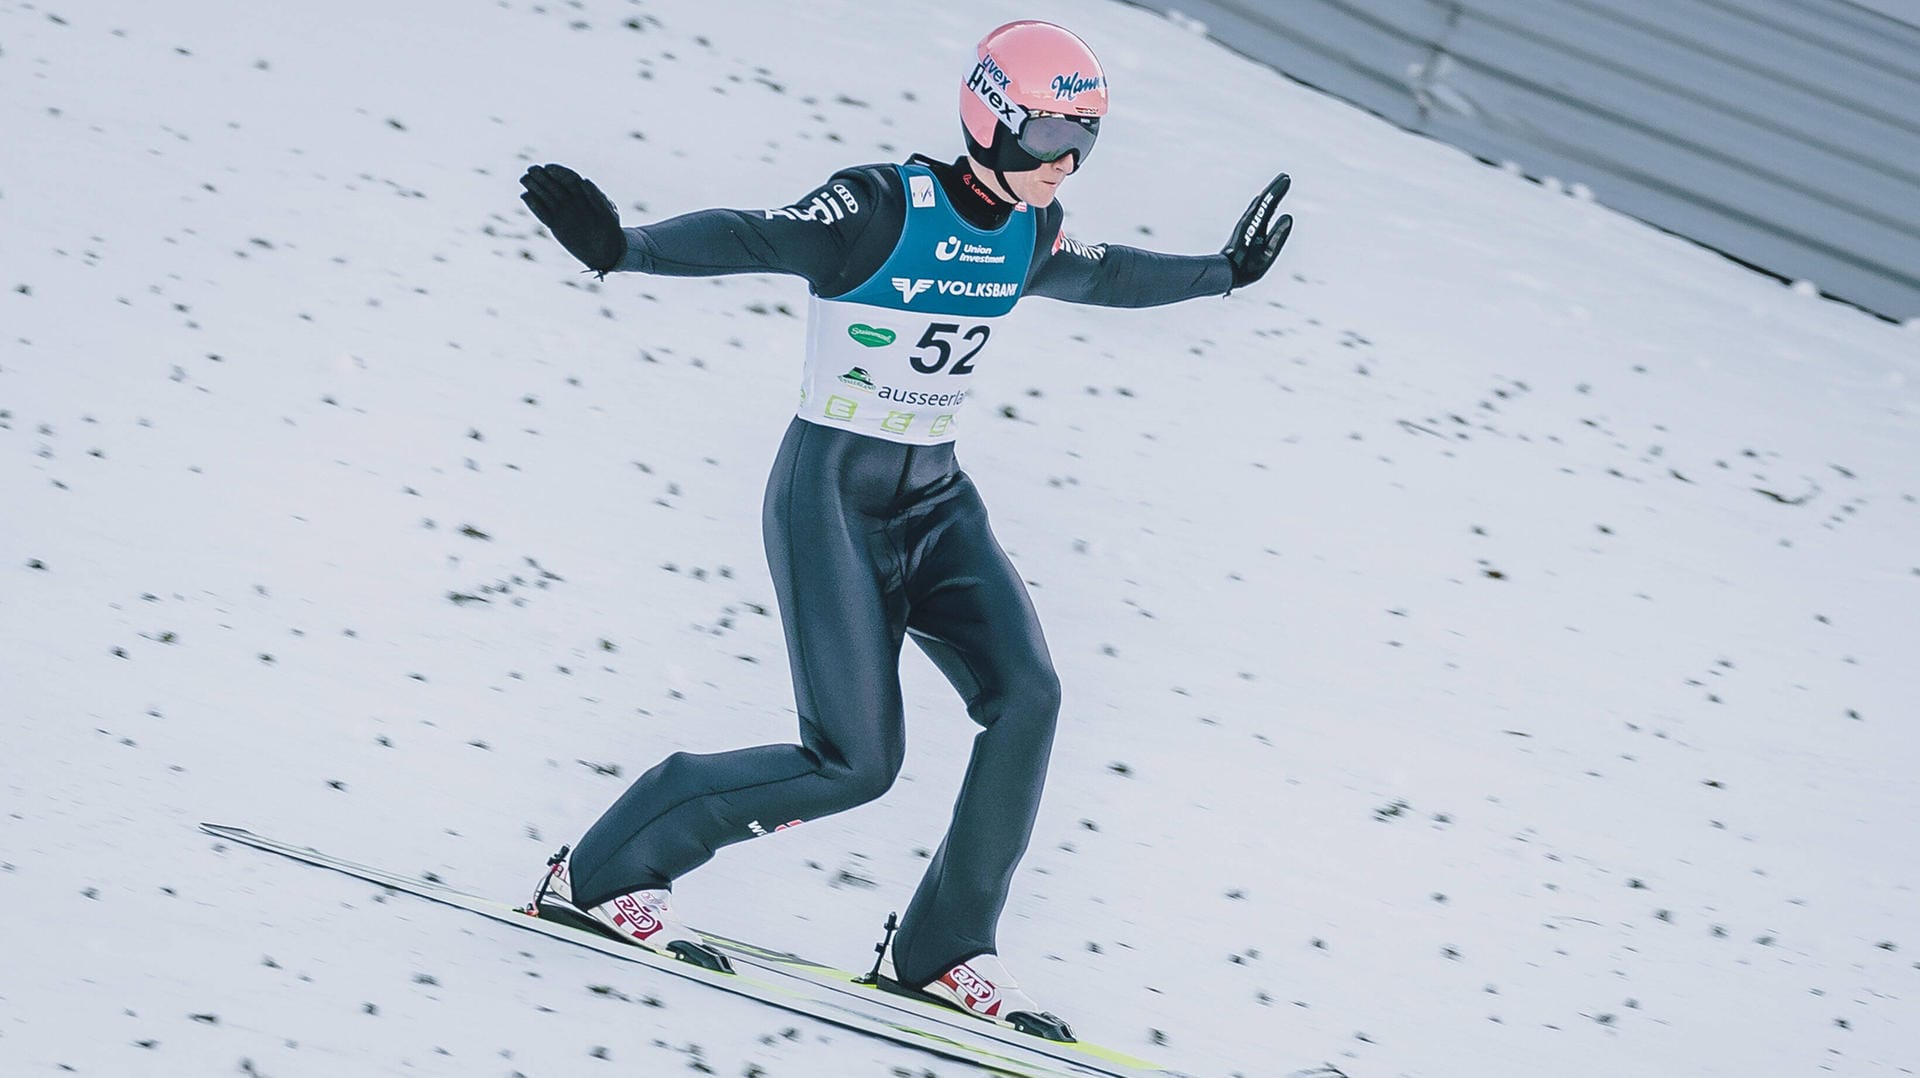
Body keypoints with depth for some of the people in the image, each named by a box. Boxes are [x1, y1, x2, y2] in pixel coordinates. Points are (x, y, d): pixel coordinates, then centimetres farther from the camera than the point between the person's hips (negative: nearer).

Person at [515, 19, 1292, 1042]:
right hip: (831, 496, -7)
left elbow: (1106, 273, 26)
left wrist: (1222, 271, 37)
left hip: (935, 501, 7)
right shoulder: (881, 209, -18)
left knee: (1025, 696, -13)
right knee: (857, 761, -13)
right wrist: (622, 248, -45)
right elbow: (750, 238, -29)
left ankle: (940, 951, 0)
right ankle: (602, 871, 3)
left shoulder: (1027, 233, 5)